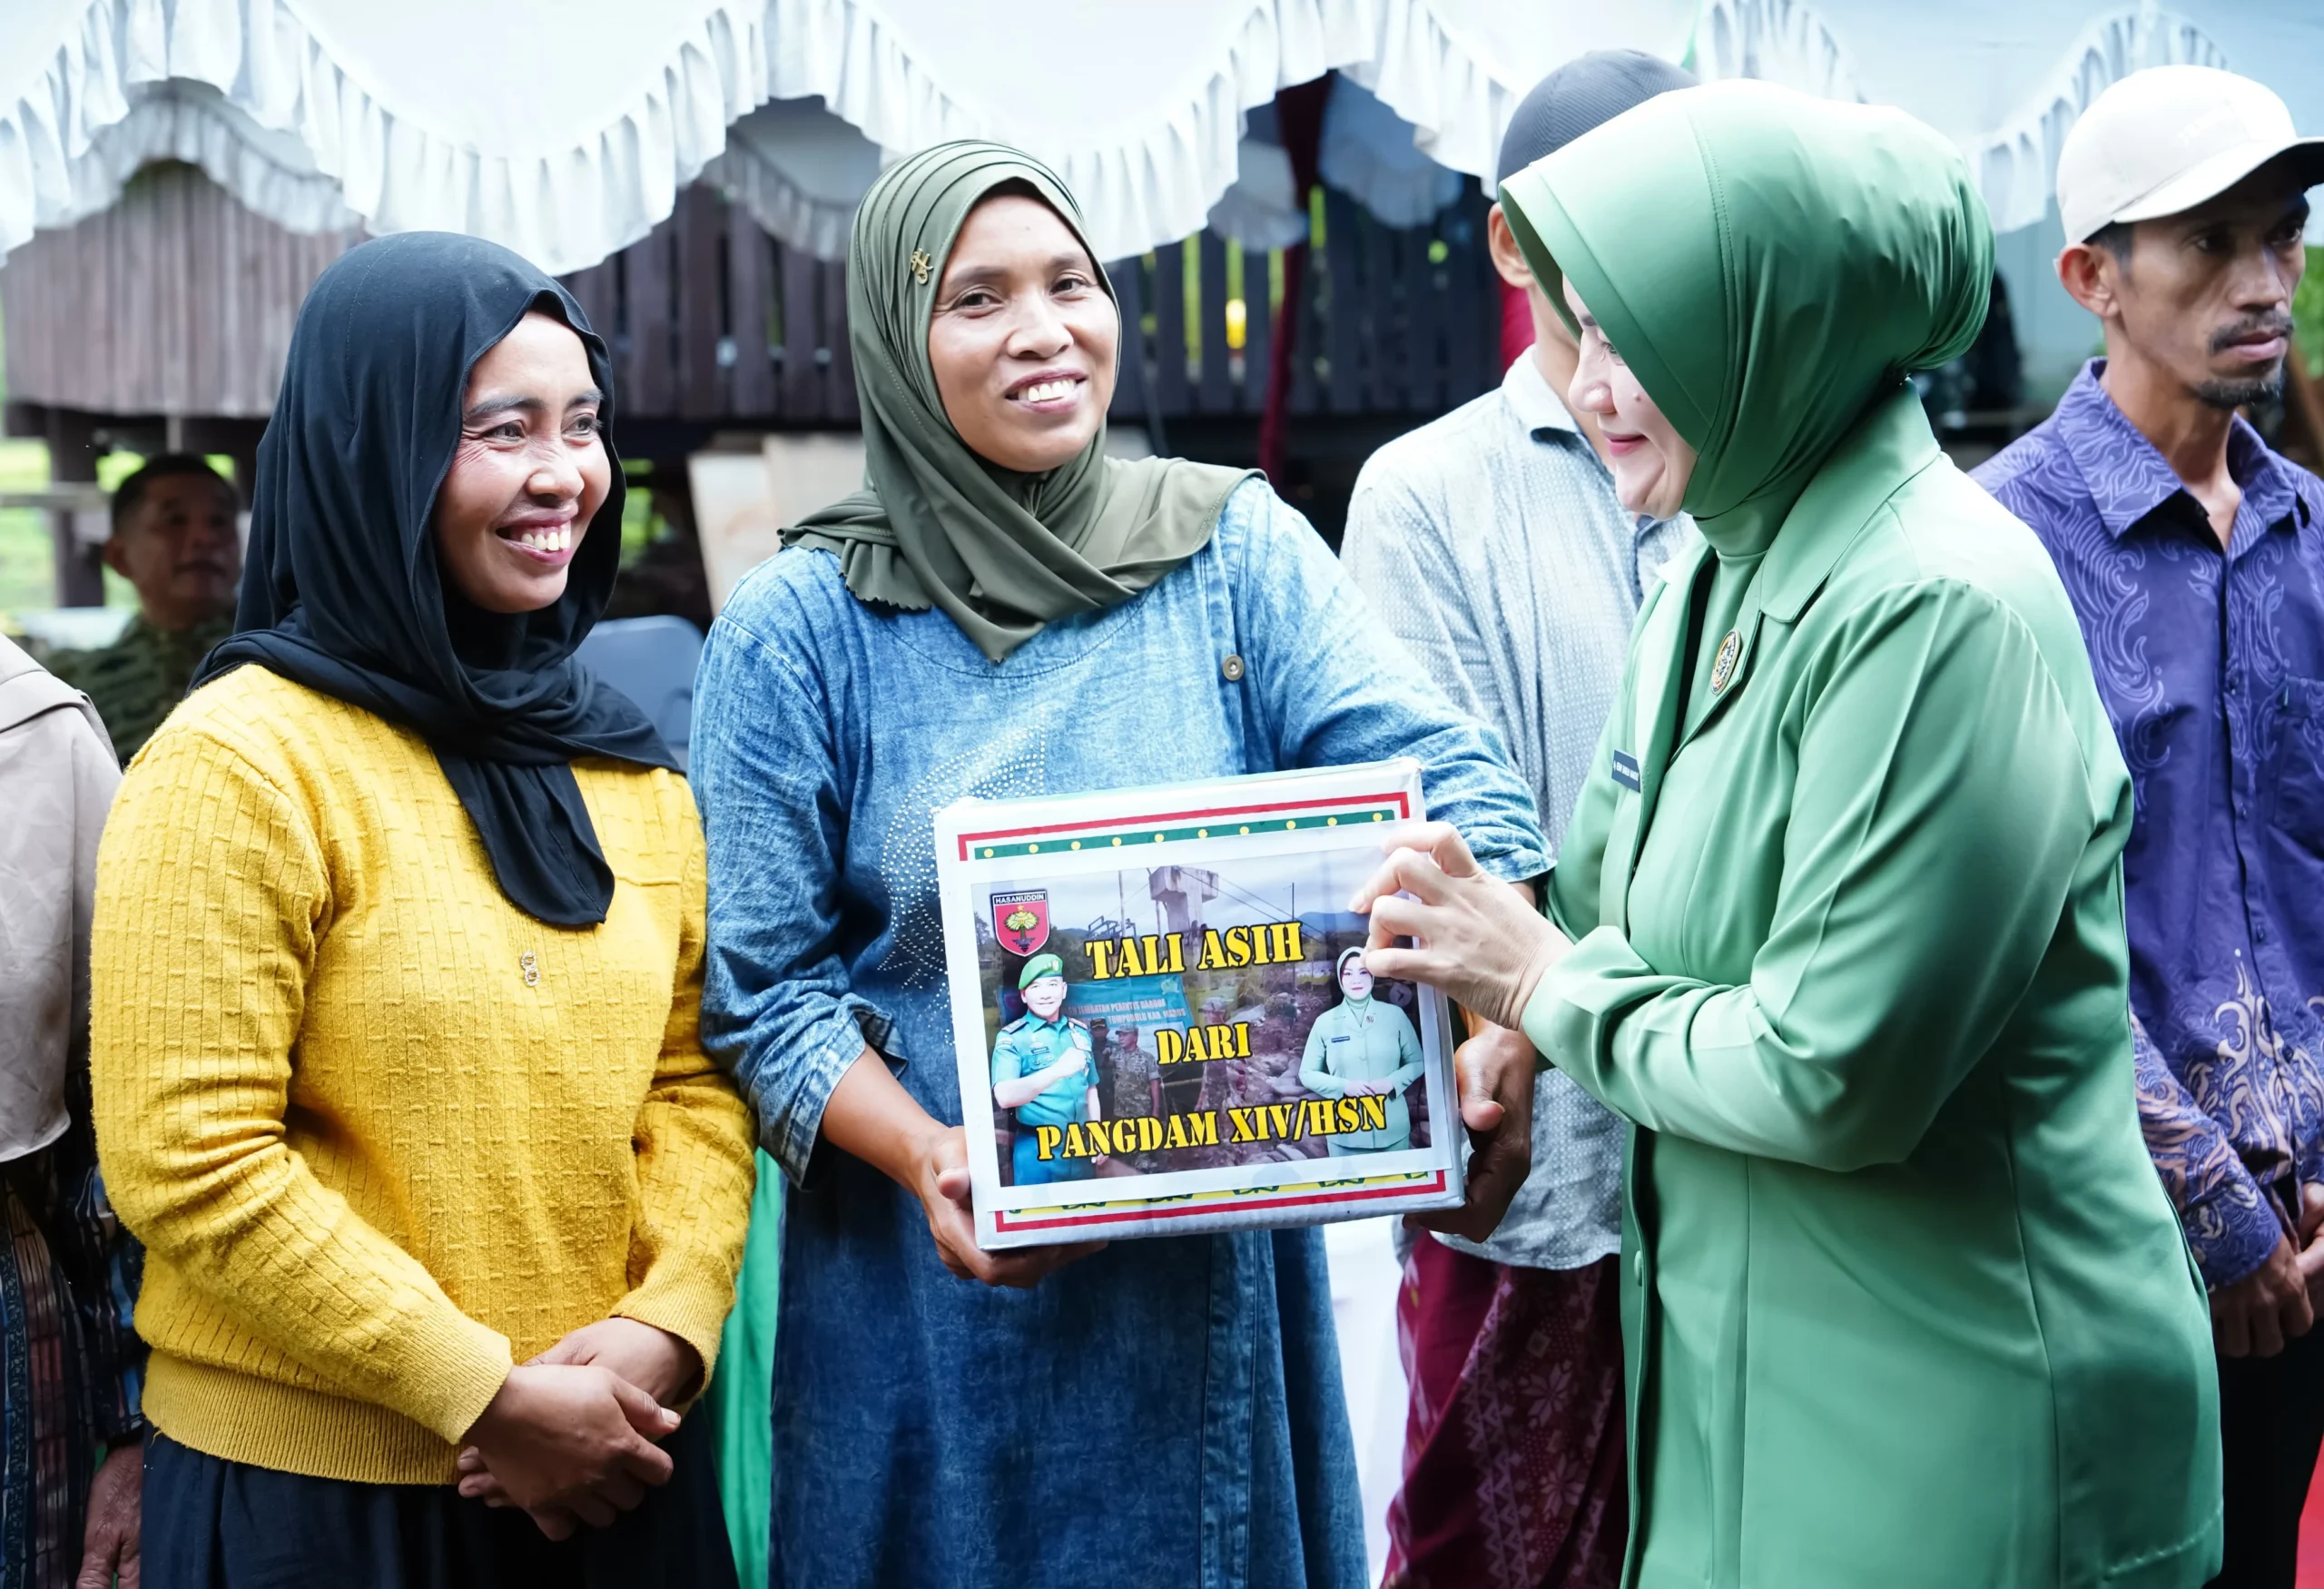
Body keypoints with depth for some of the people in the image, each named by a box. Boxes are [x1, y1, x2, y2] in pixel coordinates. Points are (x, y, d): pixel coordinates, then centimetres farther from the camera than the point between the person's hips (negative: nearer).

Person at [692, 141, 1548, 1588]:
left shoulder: (1237, 550, -1)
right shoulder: (799, 627, -4)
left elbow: (1437, 776, -12)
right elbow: (766, 987, -5)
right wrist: (929, 1162, -21)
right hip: (936, 1288, -1)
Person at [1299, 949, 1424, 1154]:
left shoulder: (1395, 1015, 1)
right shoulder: (1325, 1022, 0)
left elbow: (1417, 1062, 6)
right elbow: (1307, 1074, 4)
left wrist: (1392, 1082, -13)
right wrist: (1343, 1086, -12)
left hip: (1393, 1131, 1)